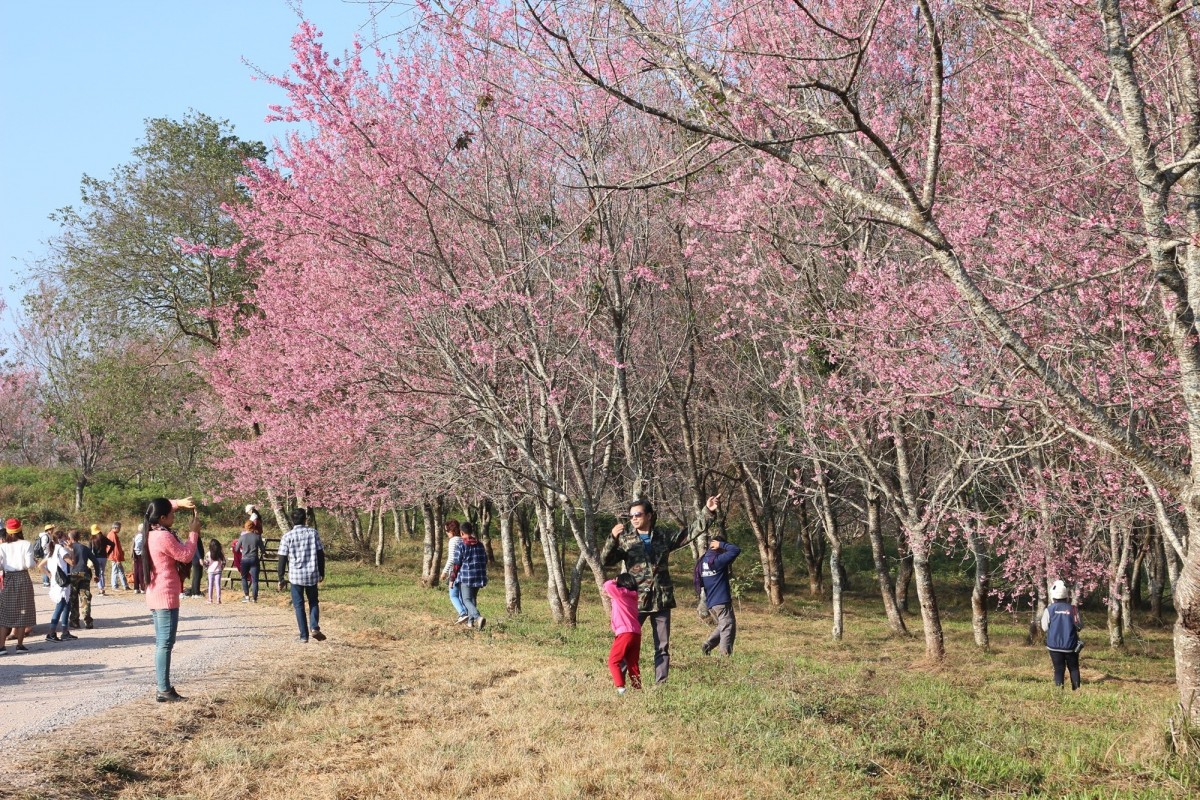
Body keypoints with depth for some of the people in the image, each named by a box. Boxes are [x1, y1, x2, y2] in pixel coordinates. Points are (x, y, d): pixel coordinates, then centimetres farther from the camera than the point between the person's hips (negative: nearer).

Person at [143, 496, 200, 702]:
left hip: (155, 596, 10)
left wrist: (179, 503, 9)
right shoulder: (164, 537, -20)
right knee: (165, 644, -7)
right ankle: (164, 690, -6)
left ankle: (163, 688, 16)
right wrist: (194, 532, -4)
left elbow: (163, 508, 26)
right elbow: (186, 556, -12)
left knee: (161, 644, 13)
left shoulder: (151, 532, 8)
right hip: (166, 597, -10)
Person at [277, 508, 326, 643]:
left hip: (295, 576, -1)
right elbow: (320, 554, 2)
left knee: (299, 605, 8)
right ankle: (314, 627, -4)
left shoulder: (287, 537, -5)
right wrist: (321, 573, 13)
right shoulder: (313, 533, -1)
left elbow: (282, 559, -4)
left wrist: (281, 579, 3)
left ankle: (304, 635, 6)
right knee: (313, 602, 17)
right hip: (312, 575, 1)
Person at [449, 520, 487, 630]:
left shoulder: (461, 546, -9)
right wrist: (483, 577, 26)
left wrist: (452, 579, -1)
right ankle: (471, 620, 21)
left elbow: (456, 564, -9)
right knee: (473, 598, 20)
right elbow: (485, 561, 14)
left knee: (466, 599, -5)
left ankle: (478, 617, -28)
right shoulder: (480, 545, 7)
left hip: (465, 577, -5)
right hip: (479, 577, 6)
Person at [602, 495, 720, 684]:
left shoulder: (664, 537, 8)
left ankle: (661, 684, 12)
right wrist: (613, 539, -24)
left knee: (663, 646, 6)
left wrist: (708, 512, 0)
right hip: (635, 601, -2)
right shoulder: (625, 539, 3)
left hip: (661, 600, 2)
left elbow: (692, 531, 10)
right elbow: (606, 561, -7)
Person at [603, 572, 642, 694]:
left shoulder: (621, 593, -4)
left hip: (625, 633, -8)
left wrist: (614, 581, 3)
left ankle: (620, 687, -12)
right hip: (636, 633, 8)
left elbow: (608, 585, -16)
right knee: (633, 663, 14)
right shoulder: (632, 595, 18)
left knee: (613, 661, -1)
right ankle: (637, 686, 11)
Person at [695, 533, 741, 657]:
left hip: (710, 602, 8)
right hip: (722, 600, -8)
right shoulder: (718, 559, -15)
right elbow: (736, 550, -19)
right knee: (728, 628, -1)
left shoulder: (702, 561, 9)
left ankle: (707, 645, 5)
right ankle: (726, 655, -5)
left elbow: (699, 583, 18)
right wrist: (722, 544, -11)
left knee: (722, 627, 20)